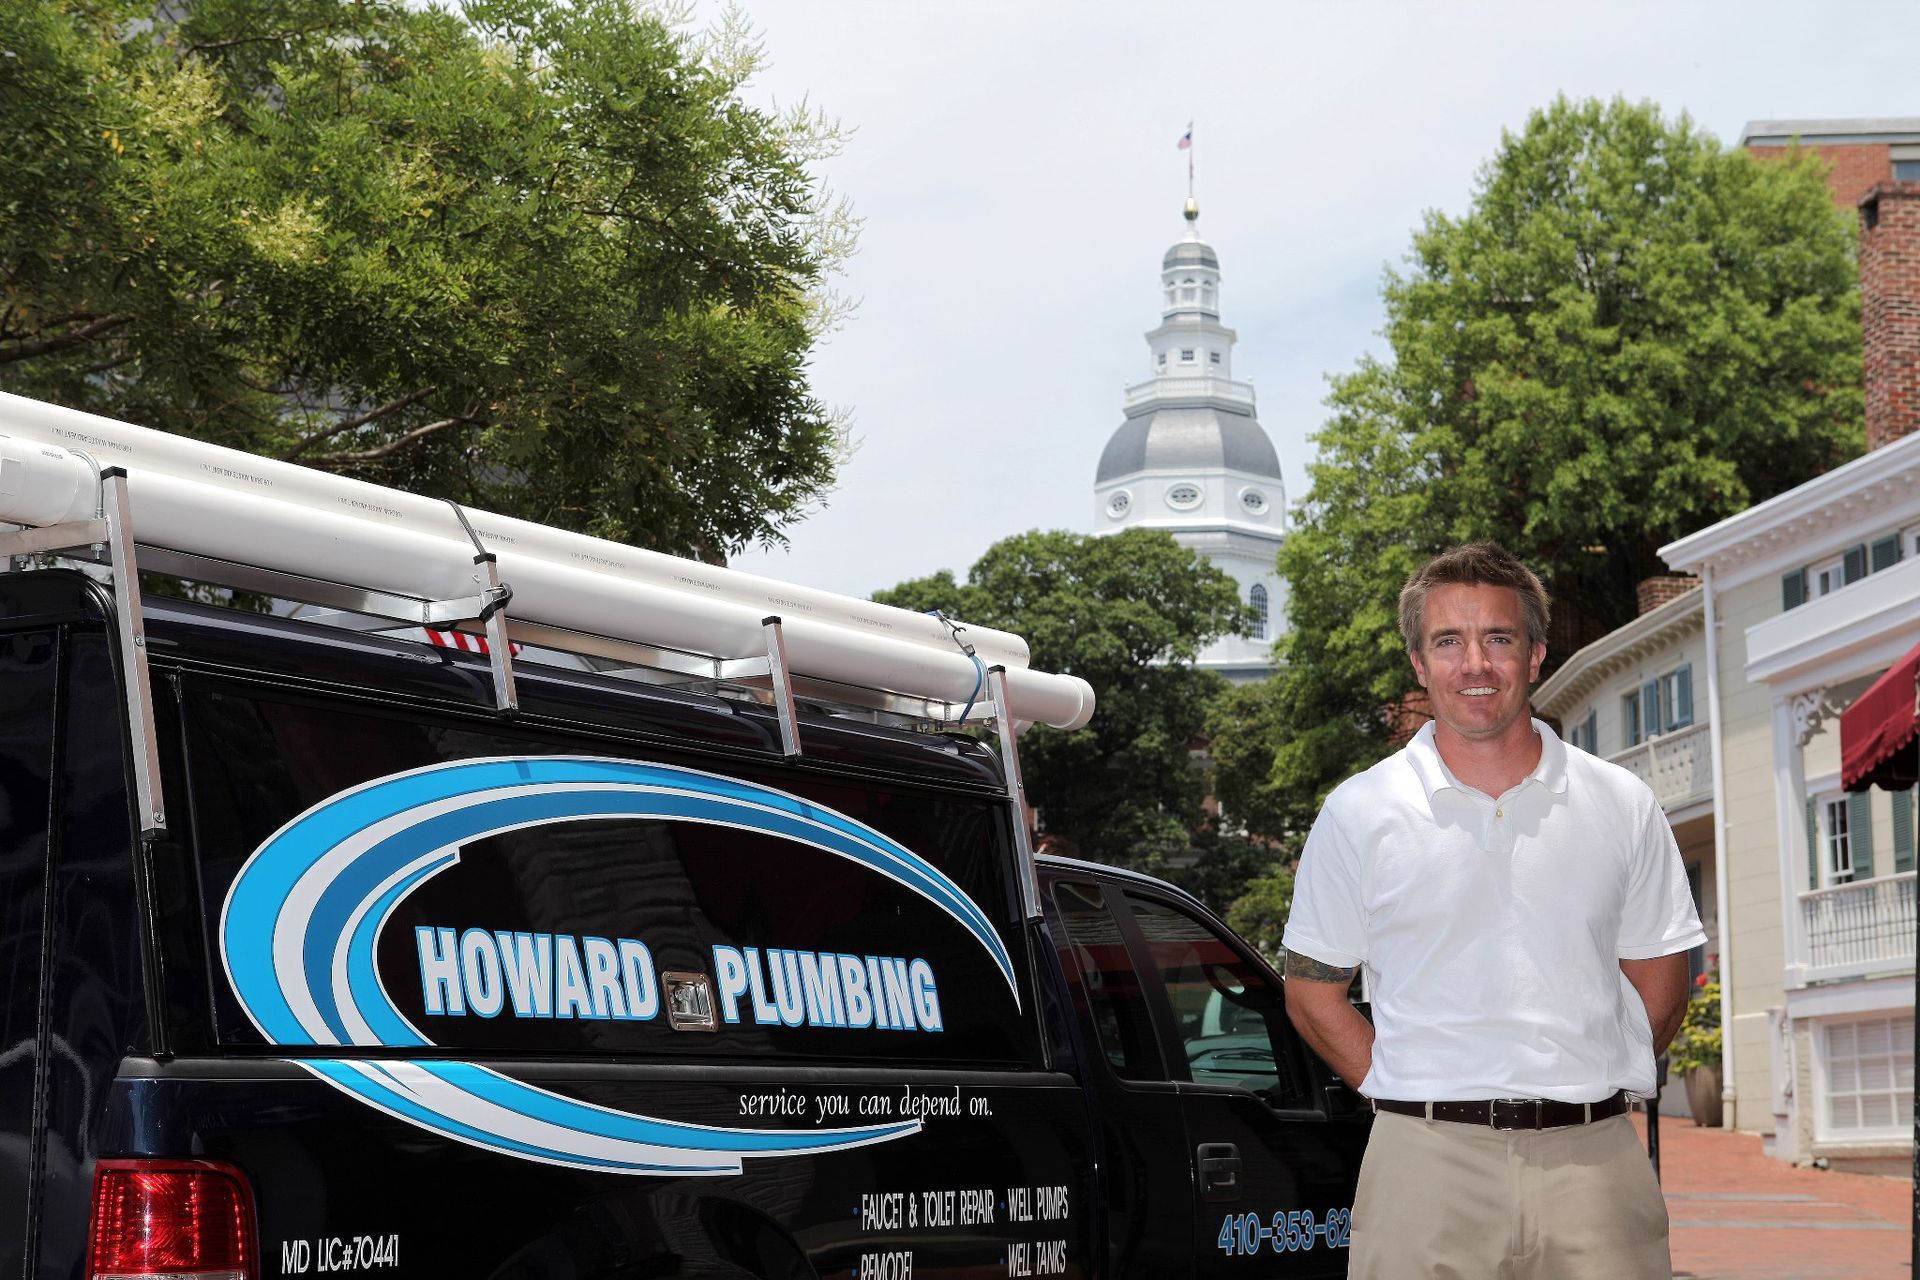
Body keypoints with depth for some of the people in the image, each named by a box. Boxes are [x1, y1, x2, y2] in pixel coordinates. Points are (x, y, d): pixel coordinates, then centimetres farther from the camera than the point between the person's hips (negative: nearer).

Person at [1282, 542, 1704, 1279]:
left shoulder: (1622, 806, 8)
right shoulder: (1359, 813, 4)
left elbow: (1660, 983, 14)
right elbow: (1312, 993, 8)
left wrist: (1579, 1092, 4)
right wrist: (1412, 1097, -1)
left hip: (1594, 1163, 1)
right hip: (1426, 1163, -1)